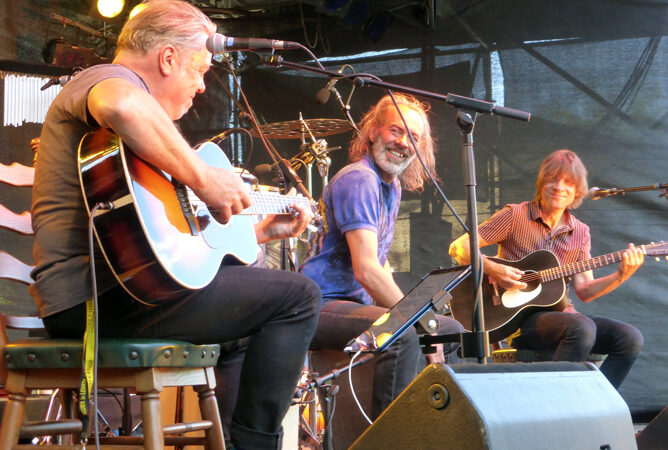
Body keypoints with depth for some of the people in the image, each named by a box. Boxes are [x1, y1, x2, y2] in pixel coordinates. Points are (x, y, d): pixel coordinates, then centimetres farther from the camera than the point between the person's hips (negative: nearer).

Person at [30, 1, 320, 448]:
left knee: (247, 280, 30)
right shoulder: (106, 76, -5)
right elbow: (122, 104, -34)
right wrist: (202, 178, -26)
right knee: (298, 296, -11)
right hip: (106, 295, -11)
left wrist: (261, 230, 29)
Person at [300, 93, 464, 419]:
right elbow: (366, 270, -25)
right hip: (324, 305, -10)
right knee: (402, 334, -35)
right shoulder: (358, 180, -17)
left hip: (360, 303, 10)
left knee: (453, 331, 13)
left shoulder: (393, 185, 15)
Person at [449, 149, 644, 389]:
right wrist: (493, 269, -20)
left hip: (561, 314, 6)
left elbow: (584, 290, 7)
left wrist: (621, 276, -8)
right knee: (582, 328, -34)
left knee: (630, 337, -16)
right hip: (518, 318, -5)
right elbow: (458, 248, -5)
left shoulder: (580, 233, 13)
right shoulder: (516, 215, -1)